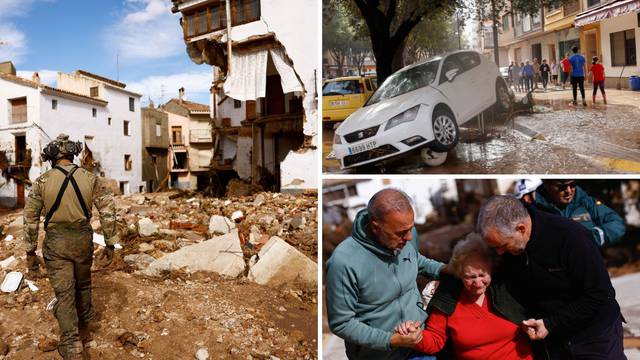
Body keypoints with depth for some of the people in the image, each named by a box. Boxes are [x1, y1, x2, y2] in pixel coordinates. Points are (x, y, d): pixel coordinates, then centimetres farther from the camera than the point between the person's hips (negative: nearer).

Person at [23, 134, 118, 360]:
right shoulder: (90, 179, -2)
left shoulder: (42, 182, -5)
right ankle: (83, 325, 41)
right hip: (83, 239, 2)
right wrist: (110, 244, 5)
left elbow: (30, 218, -3)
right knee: (83, 284, 23)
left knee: (64, 293, 3)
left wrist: (30, 252, 5)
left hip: (56, 242, -2)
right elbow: (108, 211, -4)